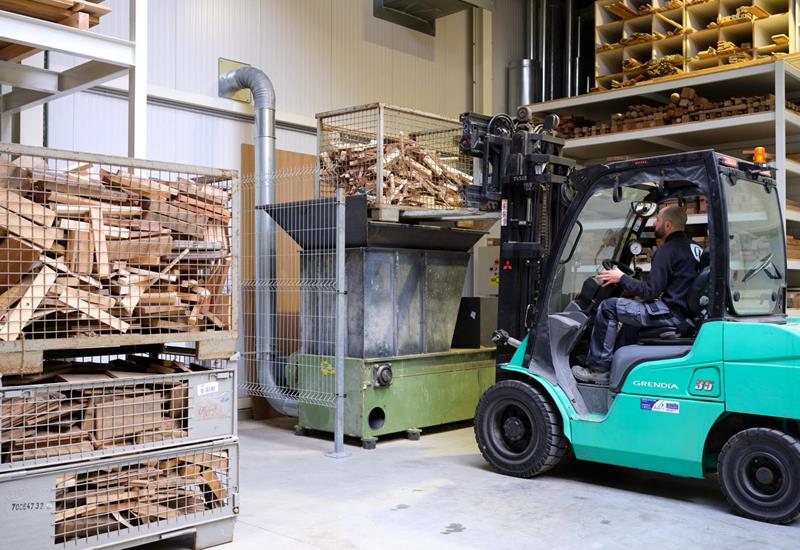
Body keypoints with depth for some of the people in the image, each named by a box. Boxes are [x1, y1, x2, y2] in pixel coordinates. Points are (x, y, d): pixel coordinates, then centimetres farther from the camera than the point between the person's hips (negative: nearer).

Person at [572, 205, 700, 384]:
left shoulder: (667, 251, -15)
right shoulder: (692, 246, 14)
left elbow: (651, 291, -17)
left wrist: (621, 278, -6)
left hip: (671, 314, -10)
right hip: (685, 311, 10)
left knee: (608, 307, -8)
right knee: (629, 308, 28)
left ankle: (599, 369, -5)